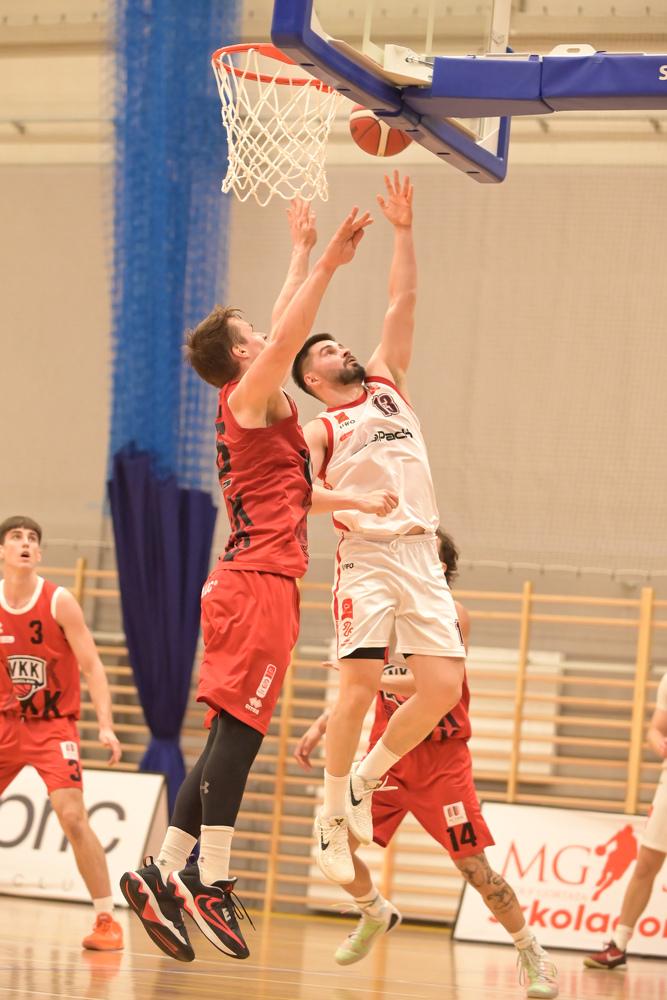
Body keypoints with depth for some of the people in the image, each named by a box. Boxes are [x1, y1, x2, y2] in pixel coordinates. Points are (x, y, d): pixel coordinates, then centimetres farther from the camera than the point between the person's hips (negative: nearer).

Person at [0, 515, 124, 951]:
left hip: (53, 726, -4)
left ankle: (107, 920, -12)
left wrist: (106, 726, -22)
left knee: (73, 816, -19)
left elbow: (92, 666, -12)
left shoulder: (59, 602, -11)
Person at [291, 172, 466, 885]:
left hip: (421, 554, 5)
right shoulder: (317, 431, 9)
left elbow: (403, 302, 16)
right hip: (367, 554, -5)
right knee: (360, 685, -15)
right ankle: (332, 818, -1)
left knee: (443, 686, -6)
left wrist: (403, 231, 11)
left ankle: (365, 780, 14)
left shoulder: (386, 384, 22)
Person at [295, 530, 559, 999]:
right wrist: (321, 725, 8)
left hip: (440, 758, -5)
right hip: (388, 750, 5)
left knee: (474, 867, -9)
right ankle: (377, 915, 23)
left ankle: (533, 955, 8)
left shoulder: (451, 615, -8)